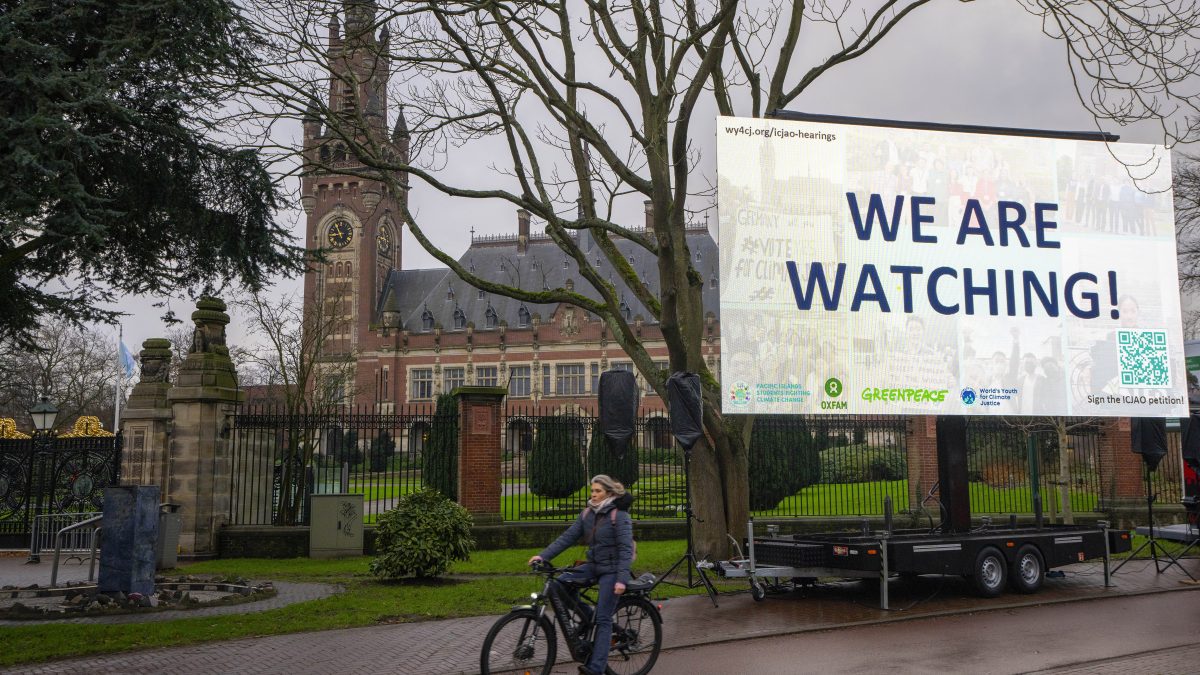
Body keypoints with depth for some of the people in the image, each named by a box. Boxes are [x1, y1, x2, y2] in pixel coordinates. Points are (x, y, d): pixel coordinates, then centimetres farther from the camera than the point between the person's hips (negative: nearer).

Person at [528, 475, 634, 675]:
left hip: (611, 570, -7)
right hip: (593, 565, 7)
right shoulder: (587, 514, 5)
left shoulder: (619, 515, -13)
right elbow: (568, 537, 1)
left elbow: (625, 548, -19)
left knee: (603, 618, -9)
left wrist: (622, 579, -28)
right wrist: (543, 555, -9)